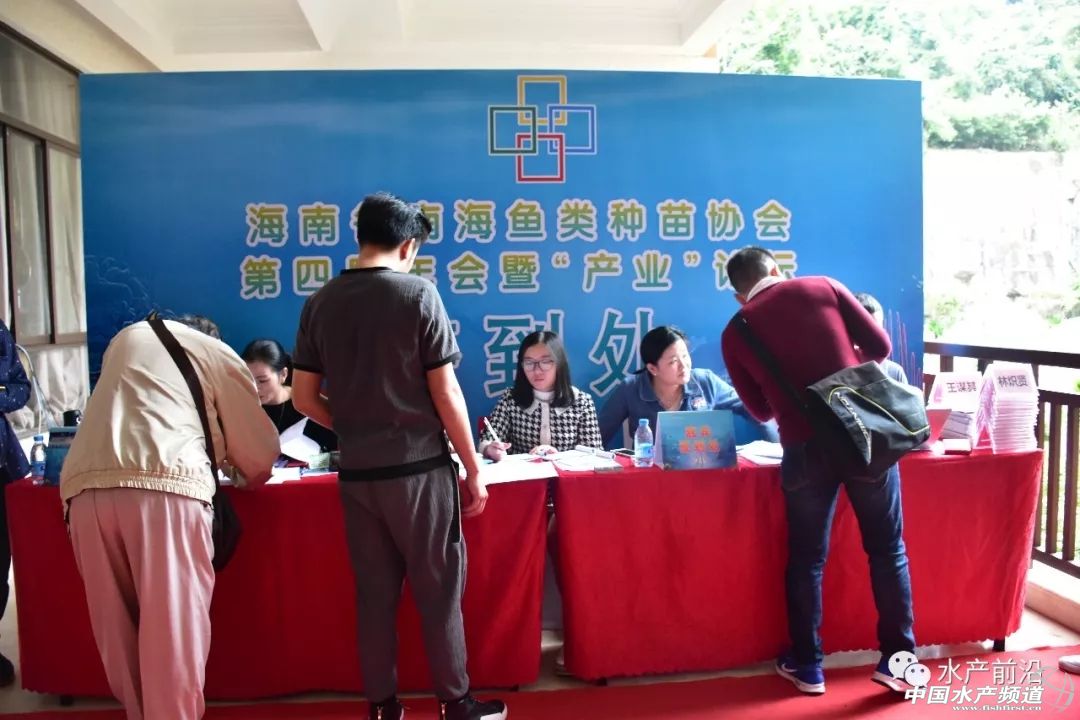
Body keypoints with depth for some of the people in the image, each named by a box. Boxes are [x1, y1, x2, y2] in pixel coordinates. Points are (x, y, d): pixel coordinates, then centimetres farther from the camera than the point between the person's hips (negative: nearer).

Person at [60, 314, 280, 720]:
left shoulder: (126, 338, 33)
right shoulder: (217, 354, 19)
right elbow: (258, 449, 19)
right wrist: (249, 480, 42)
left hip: (87, 486, 5)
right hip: (165, 485, -5)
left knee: (119, 626, 15)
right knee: (174, 630, 0)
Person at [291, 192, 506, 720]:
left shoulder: (320, 303, 4)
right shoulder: (418, 294, -9)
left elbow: (305, 399, 6)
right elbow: (446, 394, -10)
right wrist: (474, 471, -2)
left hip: (356, 473, 4)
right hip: (419, 467, -4)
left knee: (373, 591, 14)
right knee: (437, 588, 9)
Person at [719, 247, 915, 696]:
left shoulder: (734, 334, 6)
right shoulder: (824, 287, 6)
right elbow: (880, 347, 6)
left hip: (807, 448, 0)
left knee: (806, 558, 14)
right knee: (887, 548, 16)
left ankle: (806, 666, 24)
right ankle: (899, 658, 24)